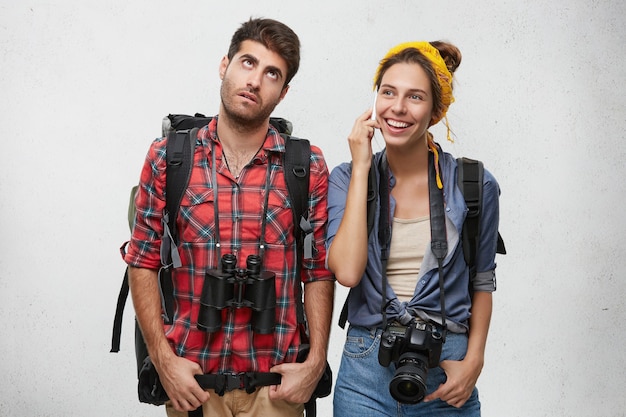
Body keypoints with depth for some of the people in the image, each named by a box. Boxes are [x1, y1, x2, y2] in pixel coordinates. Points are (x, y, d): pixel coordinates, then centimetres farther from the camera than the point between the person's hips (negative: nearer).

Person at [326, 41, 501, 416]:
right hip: (366, 374, 0)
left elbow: (482, 281, 8)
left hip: (446, 378, 0)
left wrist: (473, 361, -3)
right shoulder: (346, 179, -3)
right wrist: (362, 169, -15)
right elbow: (347, 271, -18)